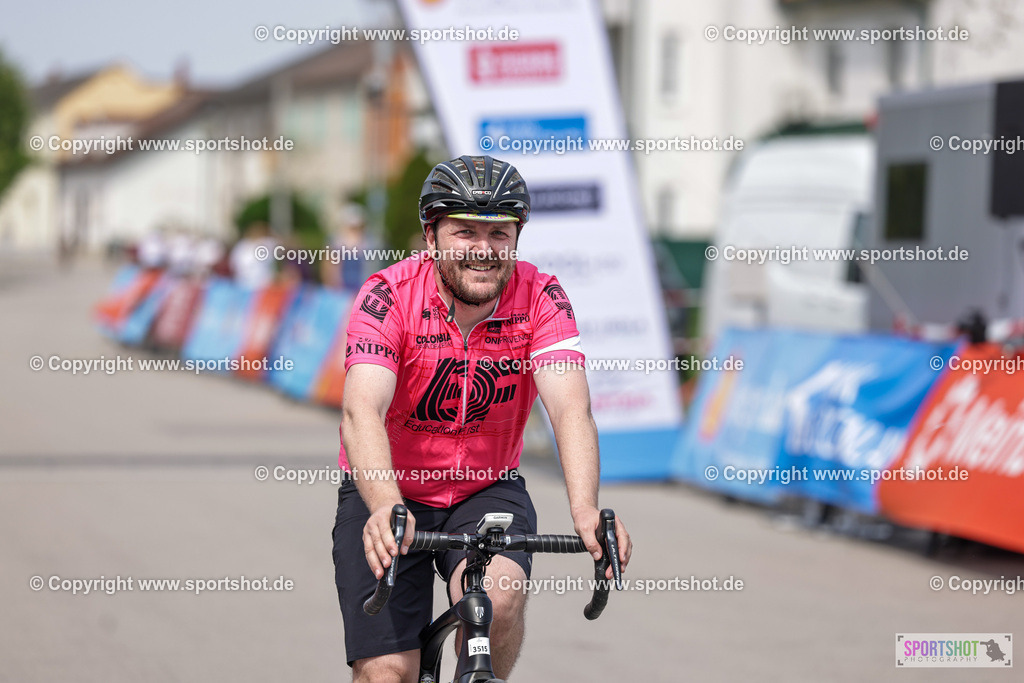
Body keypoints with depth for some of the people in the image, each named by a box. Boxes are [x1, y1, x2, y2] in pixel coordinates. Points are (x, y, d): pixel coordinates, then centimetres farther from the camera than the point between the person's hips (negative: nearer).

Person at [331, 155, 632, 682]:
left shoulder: (540, 299, -15)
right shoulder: (388, 296, -21)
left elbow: (570, 407, -28)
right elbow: (361, 412, -35)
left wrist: (584, 508, -47)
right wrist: (386, 509, -53)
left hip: (489, 490, 1)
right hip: (387, 494, -1)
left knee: (499, 598, -29)